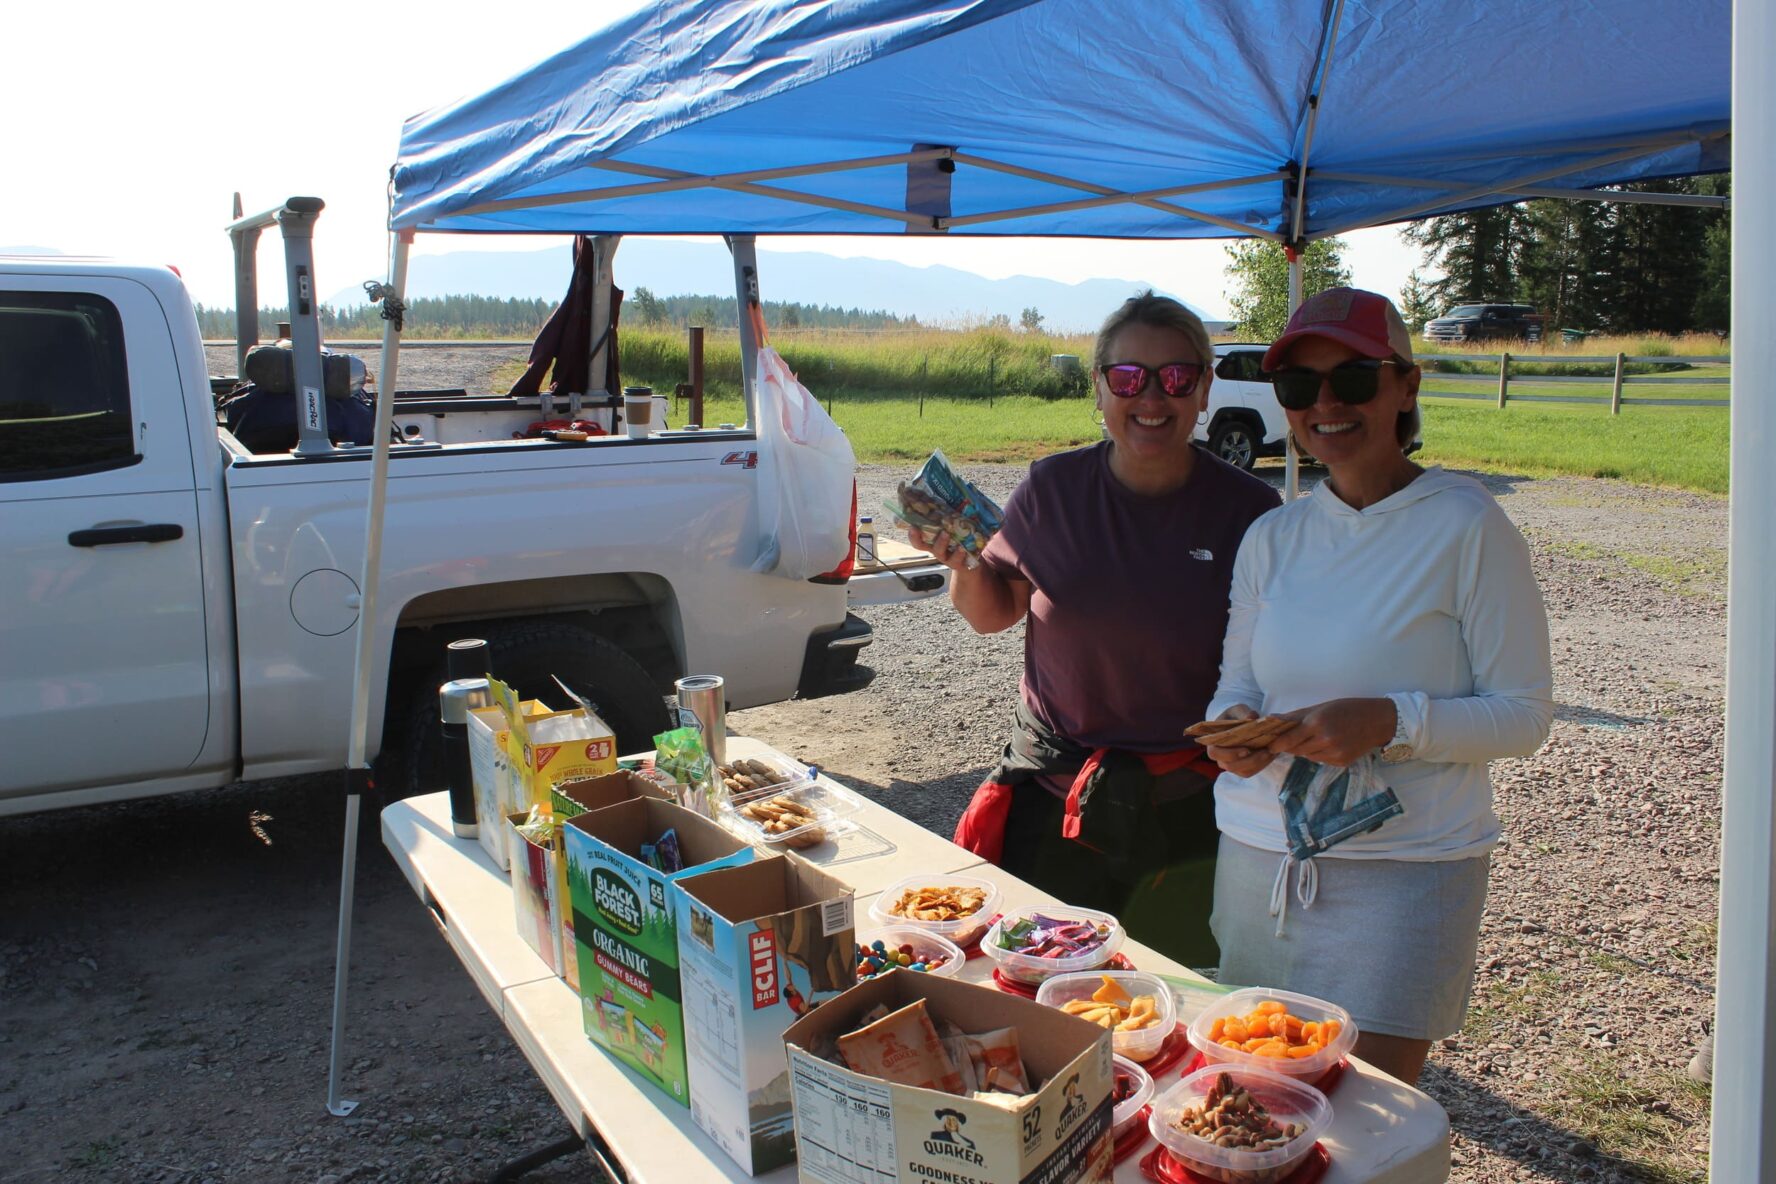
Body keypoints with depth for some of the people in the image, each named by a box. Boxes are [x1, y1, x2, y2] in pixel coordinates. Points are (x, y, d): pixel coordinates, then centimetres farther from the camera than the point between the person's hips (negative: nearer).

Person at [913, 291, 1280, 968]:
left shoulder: (1247, 509, -8)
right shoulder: (1053, 489, -5)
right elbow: (992, 613, 7)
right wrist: (963, 562, -13)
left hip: (1190, 809, 0)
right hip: (1054, 791, 1)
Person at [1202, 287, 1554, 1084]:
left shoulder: (1466, 527, -9)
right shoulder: (1271, 538, 6)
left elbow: (1525, 714, -8)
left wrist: (1391, 722, -23)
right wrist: (1232, 724, -10)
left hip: (1404, 872, -5)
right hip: (1257, 859, 5)